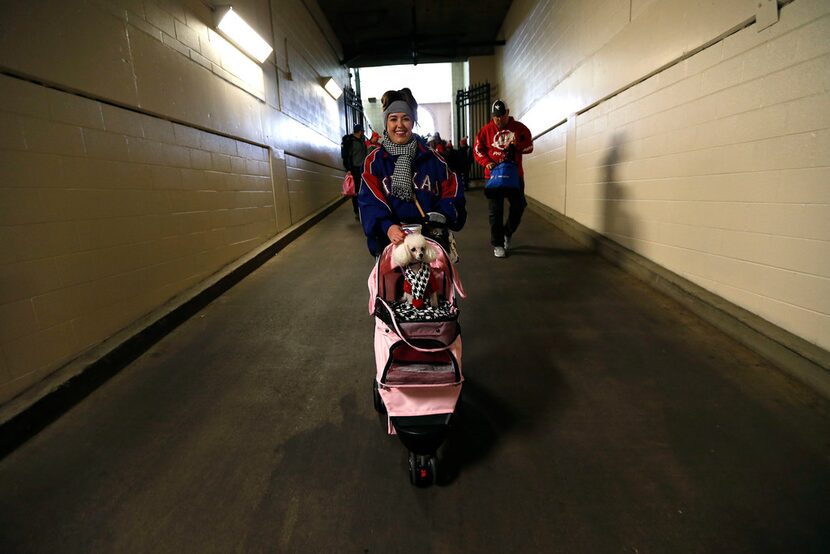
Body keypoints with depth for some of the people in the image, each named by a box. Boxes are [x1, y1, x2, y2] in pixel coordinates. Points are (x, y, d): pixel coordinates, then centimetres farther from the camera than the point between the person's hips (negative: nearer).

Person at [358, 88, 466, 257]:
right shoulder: (374, 161, 0)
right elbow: (370, 201, -11)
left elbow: (452, 192, 5)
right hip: (389, 242, -2)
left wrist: (441, 215, -16)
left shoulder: (431, 158, 7)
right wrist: (387, 227, -30)